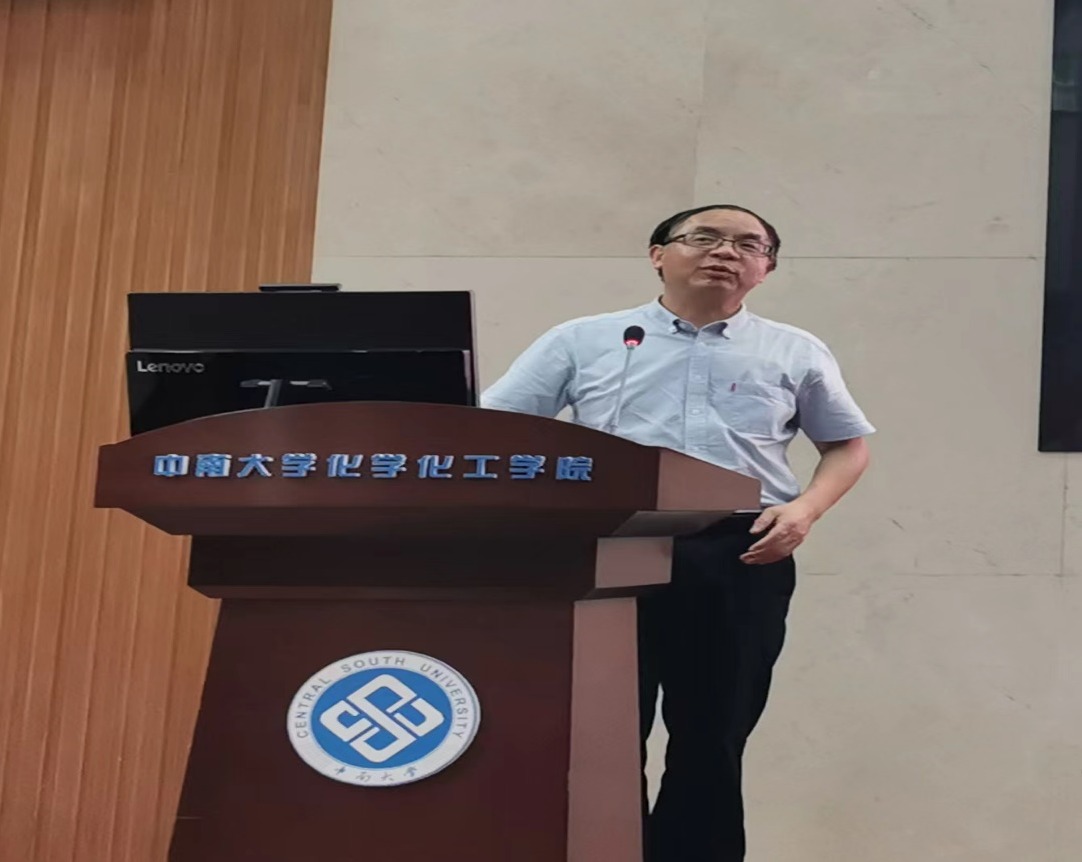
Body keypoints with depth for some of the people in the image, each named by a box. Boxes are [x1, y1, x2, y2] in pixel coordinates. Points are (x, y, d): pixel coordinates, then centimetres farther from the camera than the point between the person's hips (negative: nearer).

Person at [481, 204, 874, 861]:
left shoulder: (796, 354, 15)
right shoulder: (582, 341, 12)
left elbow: (848, 445, 20)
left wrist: (806, 509, 0)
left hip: (740, 557, 1)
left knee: (711, 739, 4)